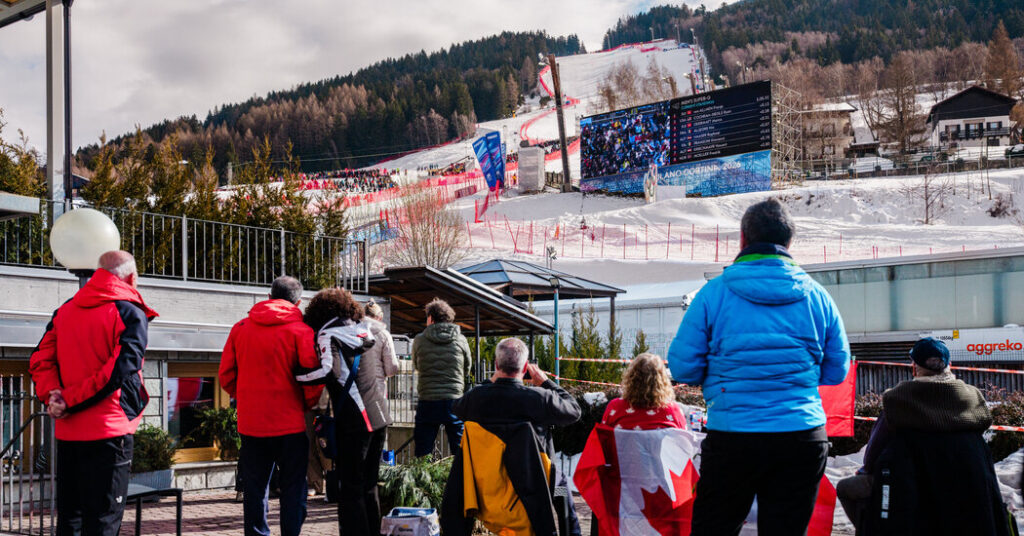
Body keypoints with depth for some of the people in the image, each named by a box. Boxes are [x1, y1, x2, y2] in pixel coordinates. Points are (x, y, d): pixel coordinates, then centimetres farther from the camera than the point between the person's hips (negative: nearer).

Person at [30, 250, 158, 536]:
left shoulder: (65, 310, 13)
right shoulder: (131, 313, -6)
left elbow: (39, 361, 6)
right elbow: (119, 370, -17)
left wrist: (52, 395, -8)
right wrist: (68, 402, -12)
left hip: (66, 433, 6)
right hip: (108, 432, -6)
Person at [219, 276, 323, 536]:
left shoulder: (240, 328, 6)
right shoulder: (300, 330, -6)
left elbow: (226, 375, 8)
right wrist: (307, 406, 3)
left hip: (250, 423, 3)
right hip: (290, 423, -3)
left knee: (254, 489, 11)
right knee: (293, 489, 5)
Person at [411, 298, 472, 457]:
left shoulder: (419, 340, 0)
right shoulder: (460, 340, 2)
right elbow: (467, 371, 10)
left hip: (427, 403, 0)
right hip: (455, 401, 1)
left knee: (422, 455, 4)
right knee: (460, 452, 6)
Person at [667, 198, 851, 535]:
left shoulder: (714, 293, -5)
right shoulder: (817, 296, 3)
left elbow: (682, 368, -4)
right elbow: (837, 371, 11)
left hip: (731, 439, -2)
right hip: (803, 438, 2)